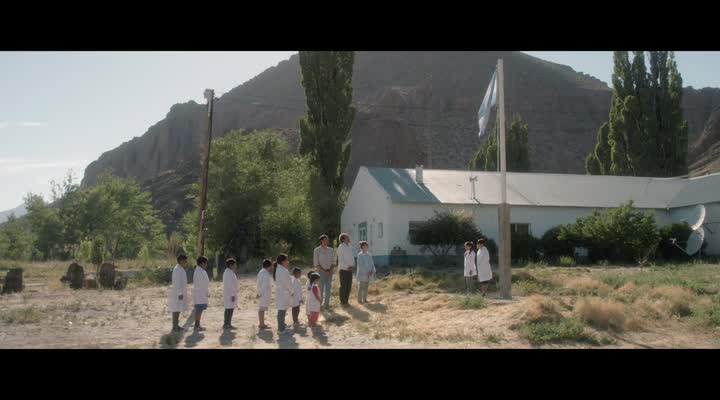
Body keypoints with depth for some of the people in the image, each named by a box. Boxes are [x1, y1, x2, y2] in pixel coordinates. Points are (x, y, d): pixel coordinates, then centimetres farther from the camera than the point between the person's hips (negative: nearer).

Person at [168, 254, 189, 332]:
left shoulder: (180, 269, 13)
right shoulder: (177, 269, -18)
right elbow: (177, 282, -22)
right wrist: (180, 293, -23)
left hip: (180, 292, 10)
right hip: (178, 293, -10)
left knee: (178, 309, 13)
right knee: (176, 309, -5)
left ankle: (176, 325, 19)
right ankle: (175, 327, -1)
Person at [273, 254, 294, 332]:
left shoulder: (277, 269, 8)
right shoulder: (283, 271, -22)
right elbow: (288, 283, -17)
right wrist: (292, 291, -3)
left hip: (279, 292, 9)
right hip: (284, 293, -9)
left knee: (281, 311, 18)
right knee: (282, 311, -2)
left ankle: (281, 326, 29)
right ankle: (281, 329, 4)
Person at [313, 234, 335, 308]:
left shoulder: (330, 250, 8)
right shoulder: (317, 250, -4)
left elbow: (333, 262, 10)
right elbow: (316, 263, -6)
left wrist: (330, 270, -6)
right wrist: (324, 271, -13)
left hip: (329, 271, 4)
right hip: (321, 271, -4)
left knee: (328, 288, 7)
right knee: (321, 288, -5)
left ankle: (326, 303, 16)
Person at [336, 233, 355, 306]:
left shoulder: (350, 247, 13)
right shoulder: (341, 247, -9)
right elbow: (340, 260, -13)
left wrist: (352, 265, -2)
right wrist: (347, 267, -19)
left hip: (349, 269, 7)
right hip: (343, 269, -7)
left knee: (349, 286, 9)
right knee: (343, 286, -3)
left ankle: (346, 301, 18)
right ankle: (342, 302, 5)